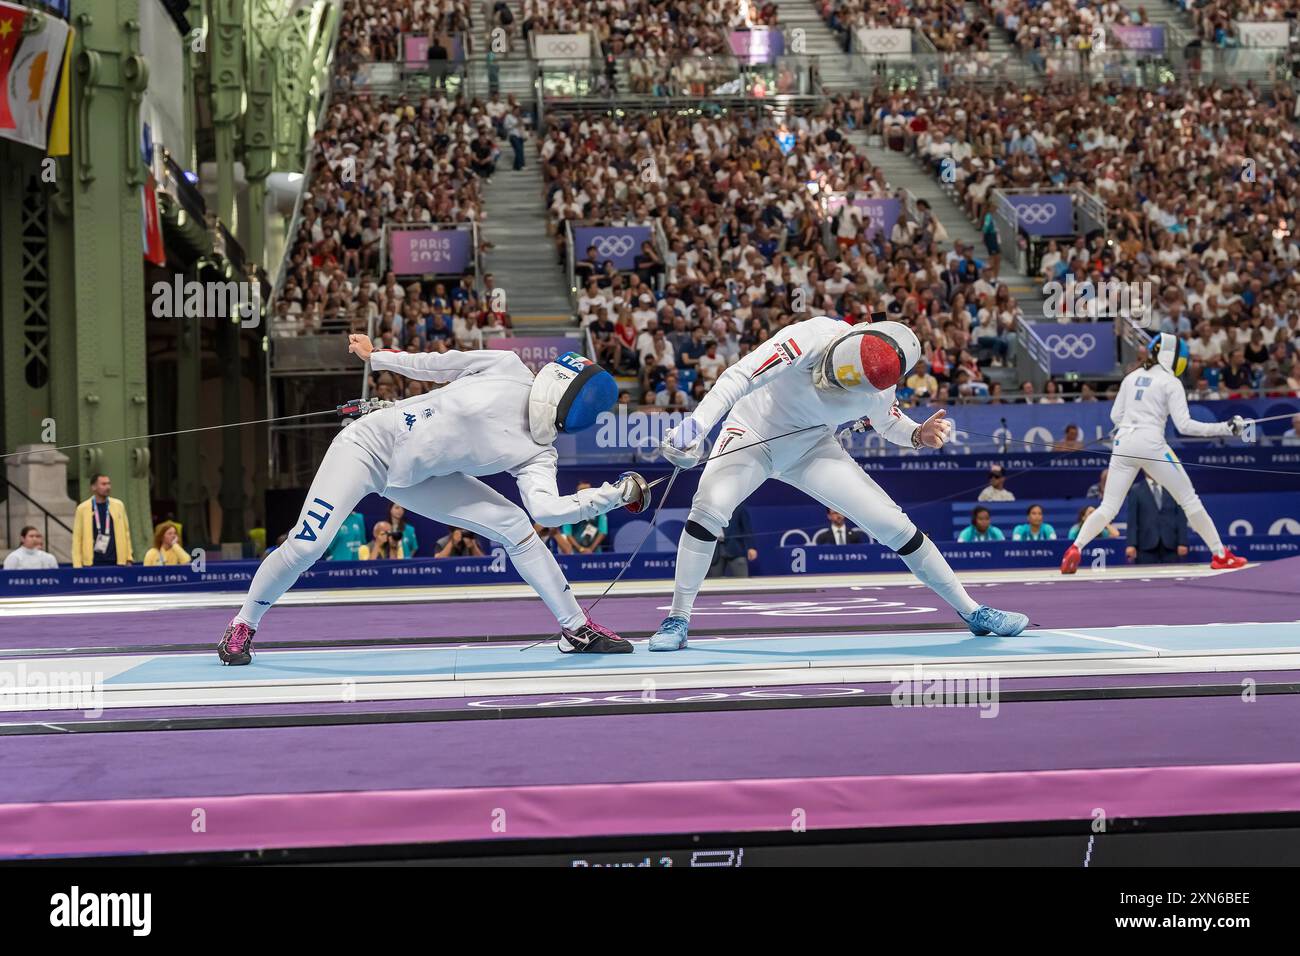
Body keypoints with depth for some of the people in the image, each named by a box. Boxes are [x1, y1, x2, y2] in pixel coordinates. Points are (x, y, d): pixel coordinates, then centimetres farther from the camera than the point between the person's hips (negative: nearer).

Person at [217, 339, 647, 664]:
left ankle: (577, 631, 0)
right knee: (306, 547, -17)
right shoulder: (508, 369, -17)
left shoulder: (537, 454, -10)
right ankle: (242, 627, 8)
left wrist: (617, 494, -32)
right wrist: (376, 357, 1)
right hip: (368, 444, -4)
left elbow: (546, 510, -27)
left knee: (513, 525, -9)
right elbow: (441, 364, -4)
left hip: (414, 478, 4)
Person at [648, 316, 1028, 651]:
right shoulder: (811, 339, -32)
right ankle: (677, 620, -15)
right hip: (754, 433, -3)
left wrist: (919, 435, -17)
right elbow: (741, 376, -39)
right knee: (710, 506, -30)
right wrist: (697, 425, -52)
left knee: (893, 524, -5)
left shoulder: (878, 387, -17)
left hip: (810, 449, 3)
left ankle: (972, 612, 10)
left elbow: (889, 424, 6)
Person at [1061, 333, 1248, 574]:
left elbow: (1115, 415, 17)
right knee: (1189, 499, 8)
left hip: (1124, 444, 4)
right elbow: (1184, 425, -9)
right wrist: (1226, 427, -8)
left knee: (1108, 508, 6)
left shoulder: (1132, 377, 14)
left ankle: (1075, 549, -15)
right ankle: (1220, 555, 9)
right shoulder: (1170, 382, -1)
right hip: (1151, 445, -4)